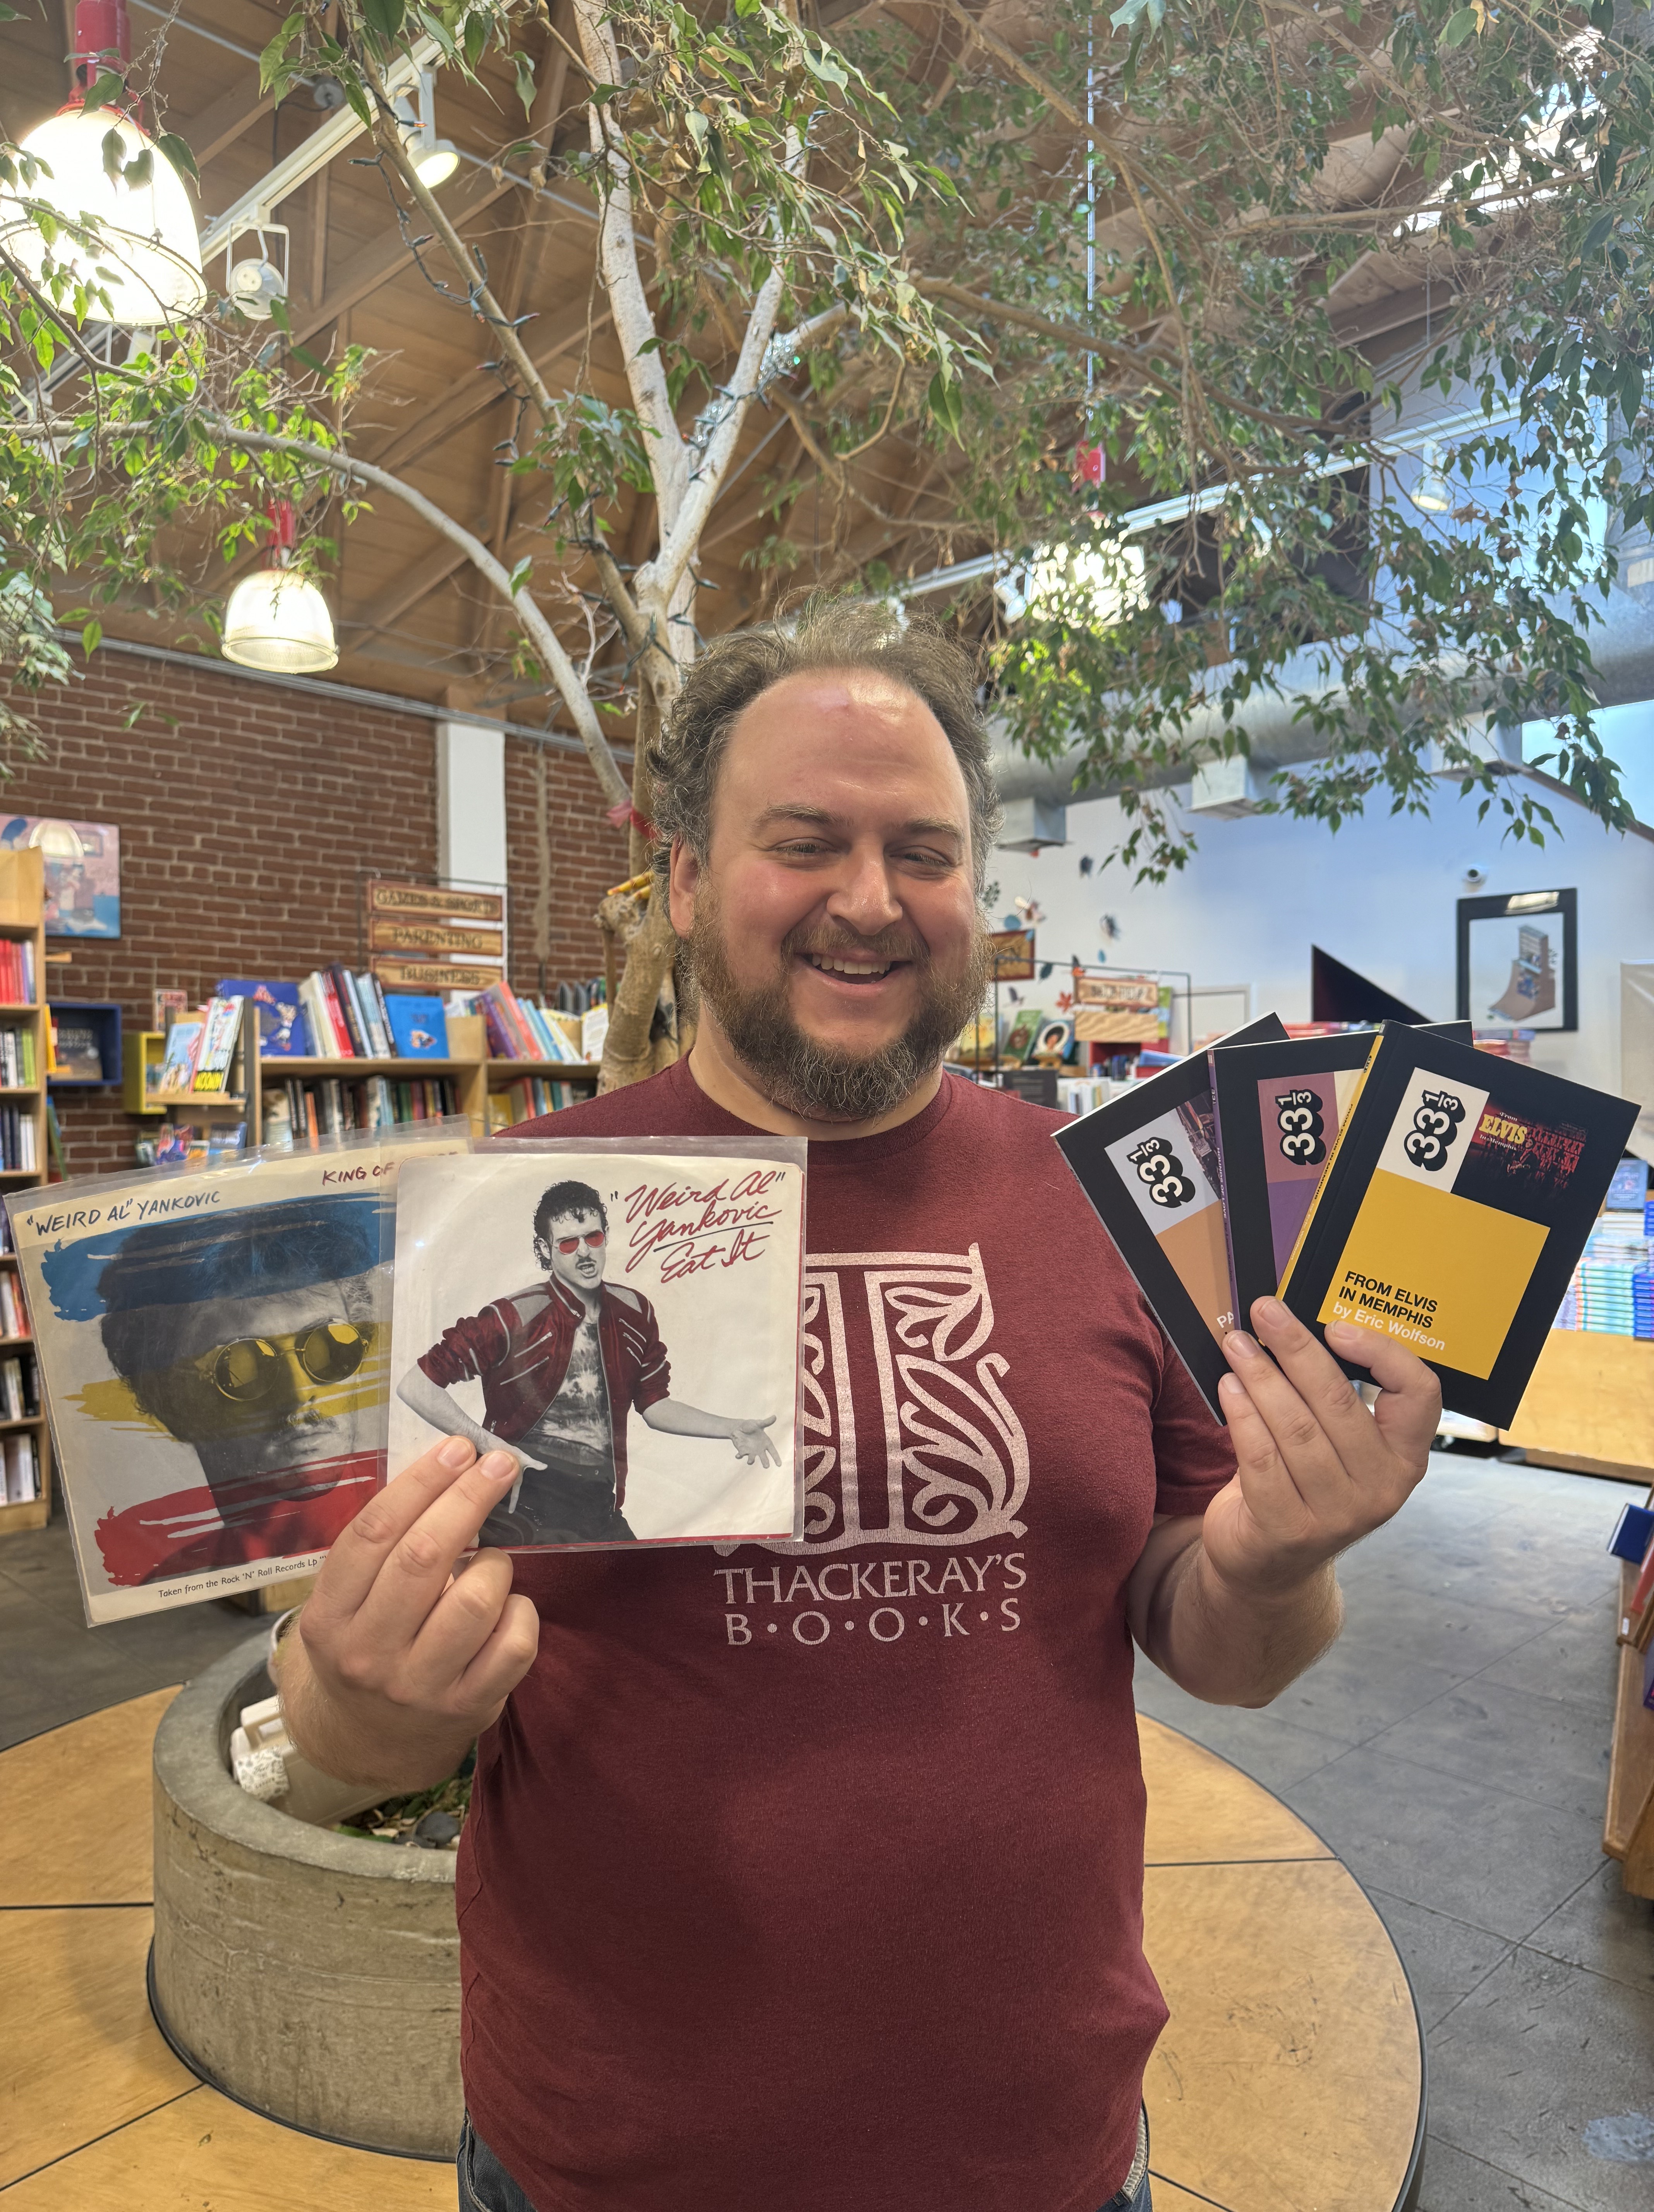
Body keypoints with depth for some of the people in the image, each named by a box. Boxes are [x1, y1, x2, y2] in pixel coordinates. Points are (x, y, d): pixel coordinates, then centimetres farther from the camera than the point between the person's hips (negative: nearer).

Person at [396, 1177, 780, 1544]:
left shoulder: (634, 1312, 4)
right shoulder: (515, 1318, -13)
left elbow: (654, 1405, 15)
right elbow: (414, 1386, -13)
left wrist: (733, 1429, 5)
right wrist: (489, 1444, -17)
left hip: (602, 1510, 5)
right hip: (527, 1510, -5)